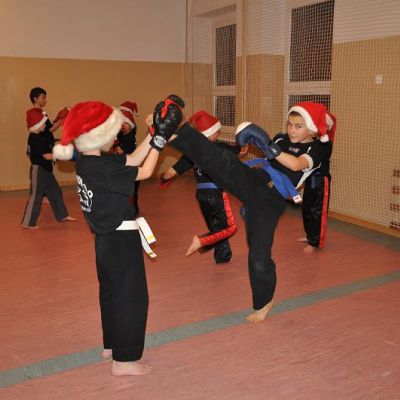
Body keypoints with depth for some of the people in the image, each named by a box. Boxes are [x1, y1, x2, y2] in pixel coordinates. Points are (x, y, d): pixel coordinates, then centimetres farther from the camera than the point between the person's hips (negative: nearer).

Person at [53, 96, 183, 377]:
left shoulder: (88, 163, 3)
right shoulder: (101, 167, -25)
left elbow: (132, 160, 6)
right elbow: (144, 172, -17)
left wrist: (155, 134, 1)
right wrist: (161, 138, -10)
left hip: (107, 238, 10)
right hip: (121, 240, -10)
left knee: (112, 292, 23)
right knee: (131, 297, 3)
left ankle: (111, 345, 40)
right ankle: (124, 360, 14)